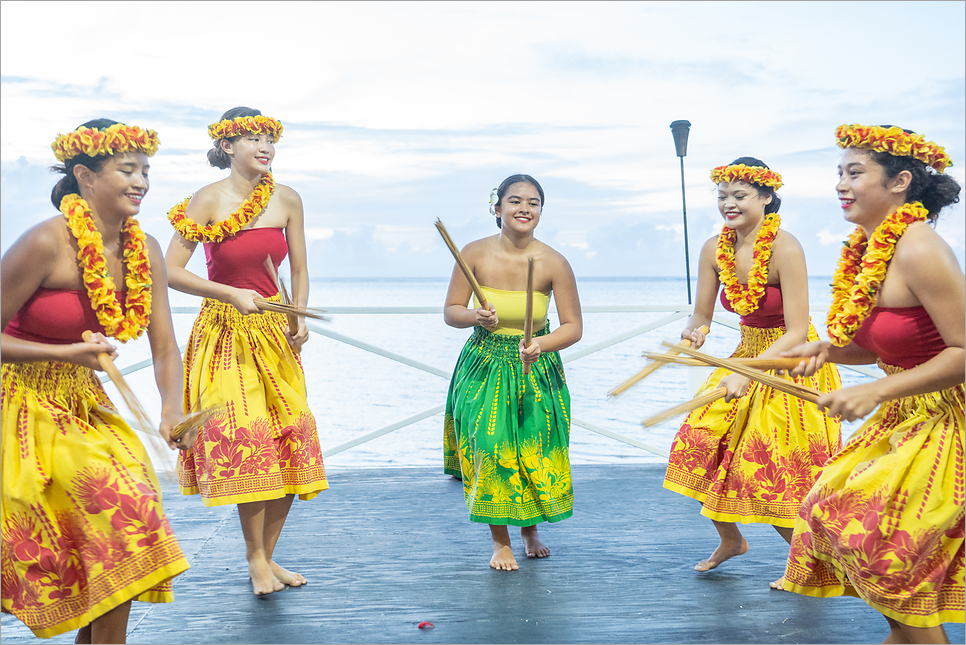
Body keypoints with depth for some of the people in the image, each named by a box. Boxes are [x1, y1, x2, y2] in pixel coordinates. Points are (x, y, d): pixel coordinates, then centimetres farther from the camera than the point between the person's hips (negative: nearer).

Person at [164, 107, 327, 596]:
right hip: (226, 331, -4)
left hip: (276, 332, 5)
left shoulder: (287, 200, 3)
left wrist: (300, 319, -2)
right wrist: (232, 294, -19)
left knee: (291, 441, 1)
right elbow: (171, 272, -12)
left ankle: (268, 554, 15)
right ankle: (255, 557, 4)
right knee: (247, 435, -12)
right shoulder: (209, 200, -9)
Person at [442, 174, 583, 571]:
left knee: (535, 449, 4)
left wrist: (541, 344, -27)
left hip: (536, 366, 0)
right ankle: (500, 542, 11)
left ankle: (531, 530, 33)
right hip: (484, 364, 0)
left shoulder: (554, 263, -14)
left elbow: (574, 327, -9)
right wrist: (476, 317, -25)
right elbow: (450, 312, -3)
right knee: (490, 447, -8)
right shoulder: (475, 254, -11)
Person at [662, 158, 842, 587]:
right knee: (699, 444, 0)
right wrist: (693, 332, -22)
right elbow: (702, 315, 3)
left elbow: (797, 332, -25)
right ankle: (730, 540, 25)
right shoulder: (714, 250, -5)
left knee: (771, 471, -8)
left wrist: (747, 373, -34)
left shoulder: (785, 249, -23)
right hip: (748, 354, 6)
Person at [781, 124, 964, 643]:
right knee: (833, 507, 14)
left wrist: (876, 392, -26)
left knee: (871, 526, -7)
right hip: (906, 418, 9)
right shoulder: (868, 249, 4)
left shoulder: (918, 250, -24)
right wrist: (828, 351, -2)